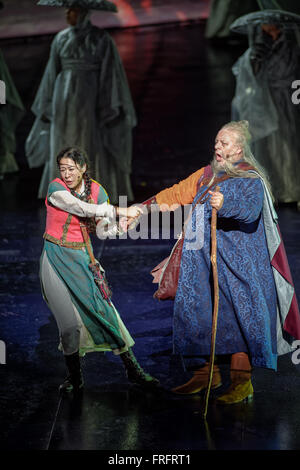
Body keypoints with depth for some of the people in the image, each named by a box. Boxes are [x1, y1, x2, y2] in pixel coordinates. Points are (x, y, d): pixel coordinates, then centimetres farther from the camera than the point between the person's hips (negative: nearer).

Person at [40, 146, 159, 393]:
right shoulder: (55, 188, -12)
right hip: (56, 259, -3)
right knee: (70, 322, -4)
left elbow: (100, 231, 2)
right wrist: (121, 211, -26)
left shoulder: (96, 190, 0)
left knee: (106, 311, -2)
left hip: (82, 259, 3)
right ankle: (75, 377, 14)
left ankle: (133, 369, 8)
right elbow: (83, 209, -26)